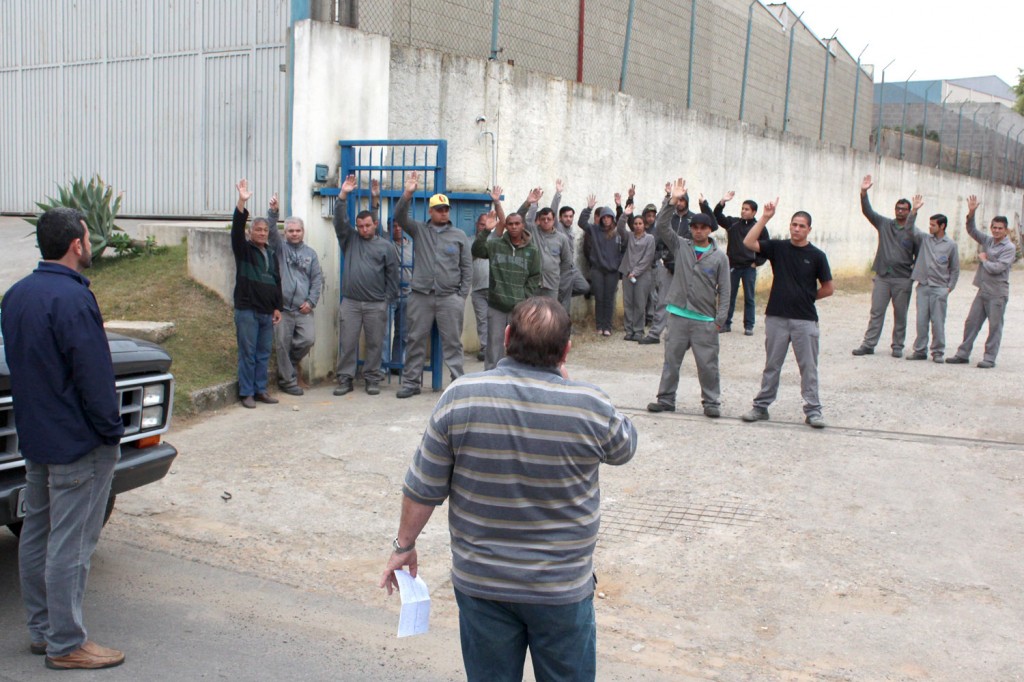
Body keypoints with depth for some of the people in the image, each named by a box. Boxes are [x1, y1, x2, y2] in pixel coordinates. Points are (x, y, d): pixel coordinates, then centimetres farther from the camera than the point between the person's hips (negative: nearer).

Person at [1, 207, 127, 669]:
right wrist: (111, 431, -12)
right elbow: (93, 375, -21)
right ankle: (66, 644, 6)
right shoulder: (72, 298, -21)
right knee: (70, 545, -2)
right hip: (78, 442, -9)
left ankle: (41, 630, 27)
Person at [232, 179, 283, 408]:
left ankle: (260, 390, 17)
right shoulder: (244, 249, -1)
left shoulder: (272, 253, 16)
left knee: (264, 354, 9)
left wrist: (278, 307, 11)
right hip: (247, 311, -5)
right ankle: (246, 393, 4)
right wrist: (241, 203, -31)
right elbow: (237, 229, -18)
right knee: (248, 353, -2)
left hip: (267, 312, 5)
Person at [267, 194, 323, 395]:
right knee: (283, 344, 1)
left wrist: (311, 301, -2)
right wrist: (273, 211, -28)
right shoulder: (280, 247, 7)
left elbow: (317, 279, 9)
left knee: (309, 339, -10)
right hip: (282, 307, -2)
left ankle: (291, 361, 18)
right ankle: (287, 380, 13)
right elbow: (271, 231, -12)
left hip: (303, 309, 2)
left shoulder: (310, 253, 13)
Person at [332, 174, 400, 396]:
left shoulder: (386, 247, 7)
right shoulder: (349, 240, 11)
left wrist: (388, 300, 1)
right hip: (350, 302, 1)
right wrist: (343, 196, -13)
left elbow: (392, 275, 6)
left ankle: (372, 379, 14)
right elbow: (340, 221, -3)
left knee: (375, 343, 4)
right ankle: (345, 379, 8)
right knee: (347, 342, 1)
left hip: (376, 305, -1)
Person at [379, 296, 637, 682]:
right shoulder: (591, 405, -16)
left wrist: (404, 544, 10)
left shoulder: (460, 398, -14)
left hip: (480, 582, 1)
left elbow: (423, 489, -7)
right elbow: (624, 447, 7)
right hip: (563, 589, -1)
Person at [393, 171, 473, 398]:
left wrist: (462, 296, 1)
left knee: (452, 342, 2)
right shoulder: (419, 230, 9)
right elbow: (400, 217, -7)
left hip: (450, 298, -1)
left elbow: (467, 267, 7)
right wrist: (407, 194, -22)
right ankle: (411, 383, 13)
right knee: (416, 341, 5)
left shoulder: (459, 235, 8)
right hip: (421, 296, 1)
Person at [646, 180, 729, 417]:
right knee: (671, 359, 8)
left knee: (708, 364, 1)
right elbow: (661, 226, -6)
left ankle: (711, 402, 13)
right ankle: (666, 399, 18)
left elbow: (724, 290, 2)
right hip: (678, 315, 2)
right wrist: (673, 201, -17)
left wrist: (720, 318, -5)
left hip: (705, 319, -2)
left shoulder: (719, 257, 2)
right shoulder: (680, 246, 5)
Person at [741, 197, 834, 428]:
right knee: (772, 366, 11)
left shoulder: (816, 256, -1)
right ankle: (761, 406, 18)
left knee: (808, 367, 3)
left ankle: (813, 411, 8)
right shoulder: (778, 247, 2)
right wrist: (765, 218, -14)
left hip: (805, 320, -1)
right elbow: (748, 243, -11)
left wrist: (806, 297, 3)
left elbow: (828, 288, 5)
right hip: (776, 317, 1)